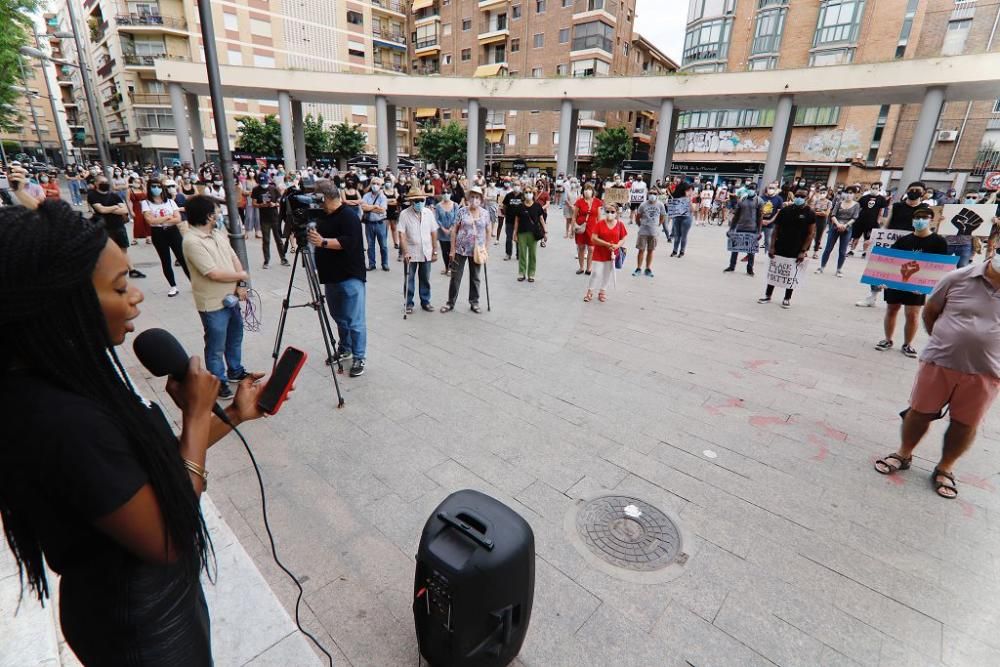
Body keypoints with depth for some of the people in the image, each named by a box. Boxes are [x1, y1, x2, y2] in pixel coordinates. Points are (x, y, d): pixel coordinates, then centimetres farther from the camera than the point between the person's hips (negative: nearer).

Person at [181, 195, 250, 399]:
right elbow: (214, 274, -25)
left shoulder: (219, 233, 7)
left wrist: (240, 285, -7)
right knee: (216, 347, 6)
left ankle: (235, 371, 40)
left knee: (235, 338, 22)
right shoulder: (192, 241, -20)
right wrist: (241, 276, -10)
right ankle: (218, 382, 22)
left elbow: (234, 259, 7)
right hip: (213, 304, -8)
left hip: (231, 298, 8)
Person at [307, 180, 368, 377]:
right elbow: (319, 239, 25)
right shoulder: (323, 215, 14)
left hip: (350, 277, -9)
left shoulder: (349, 215, -12)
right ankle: (345, 348, 34)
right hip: (331, 276, 9)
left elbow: (349, 242, -24)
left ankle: (359, 357, 4)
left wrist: (323, 242, -28)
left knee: (354, 320, -5)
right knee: (339, 317, 18)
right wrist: (312, 237, 5)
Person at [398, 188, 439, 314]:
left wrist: (435, 251, 3)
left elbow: (434, 233, 4)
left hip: (426, 253, 3)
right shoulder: (404, 214, -9)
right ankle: (409, 303, 19)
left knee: (425, 280, 13)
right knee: (409, 279, 7)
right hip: (411, 253, -3)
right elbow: (401, 235, -12)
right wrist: (405, 252, -19)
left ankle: (425, 302, 26)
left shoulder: (428, 212, 1)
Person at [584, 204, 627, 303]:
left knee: (608, 274, 12)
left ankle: (602, 292, 27)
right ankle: (589, 292, 14)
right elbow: (593, 238, -14)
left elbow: (623, 238, 3)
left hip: (612, 253, 2)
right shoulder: (600, 224, -9)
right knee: (596, 273, -3)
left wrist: (617, 245, -18)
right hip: (599, 253, -2)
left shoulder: (620, 225, -2)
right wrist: (607, 244, -21)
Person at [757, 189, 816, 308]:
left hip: (797, 251, -2)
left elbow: (811, 233, -5)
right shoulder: (785, 210, 1)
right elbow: (776, 229, 2)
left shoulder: (810, 214, -4)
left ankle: (787, 298, 19)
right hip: (780, 248, 2)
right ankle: (768, 295, 18)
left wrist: (803, 251, -13)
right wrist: (772, 247, -6)